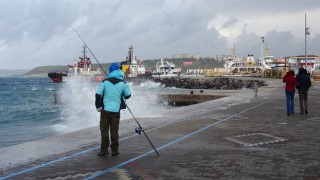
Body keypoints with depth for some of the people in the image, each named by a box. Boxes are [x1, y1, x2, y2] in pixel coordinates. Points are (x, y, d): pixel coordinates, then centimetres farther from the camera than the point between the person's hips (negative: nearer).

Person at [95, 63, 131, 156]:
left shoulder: (105, 82, -3)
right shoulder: (122, 83, -1)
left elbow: (98, 94, -6)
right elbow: (128, 95, 6)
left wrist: (98, 106, 4)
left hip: (105, 109, -1)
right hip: (116, 110, 1)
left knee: (104, 129, 6)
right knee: (114, 130, 8)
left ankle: (104, 150, 3)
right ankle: (114, 150, 10)